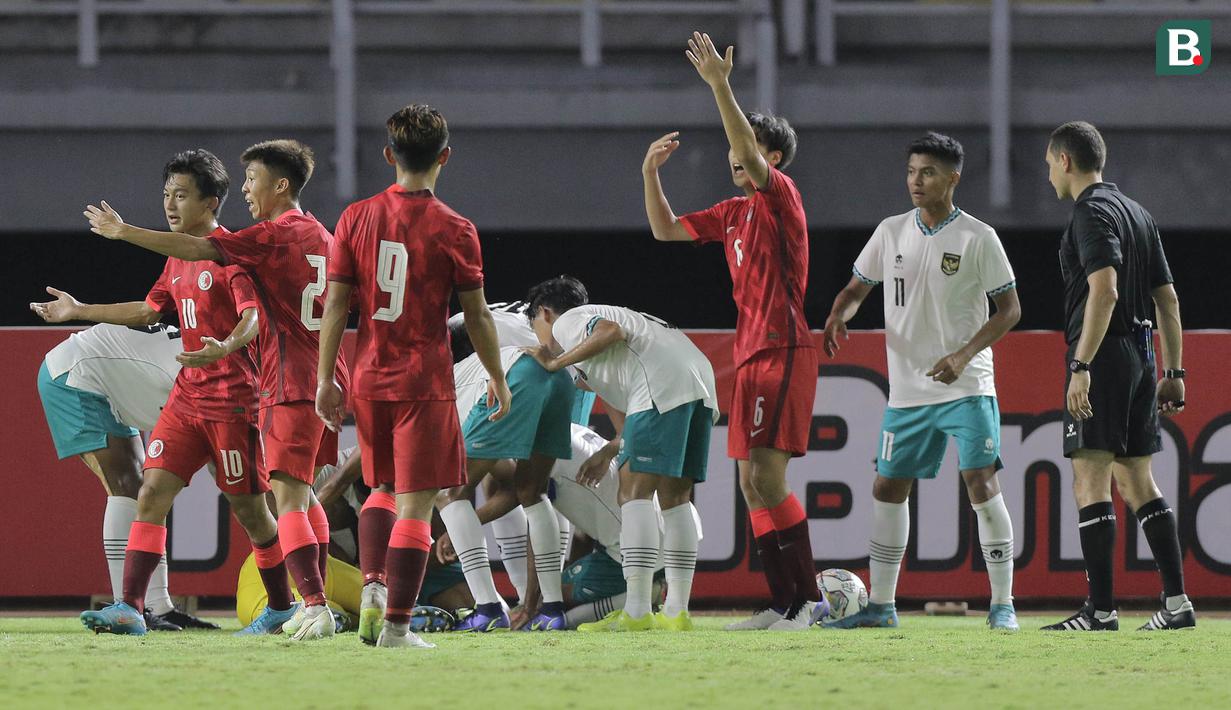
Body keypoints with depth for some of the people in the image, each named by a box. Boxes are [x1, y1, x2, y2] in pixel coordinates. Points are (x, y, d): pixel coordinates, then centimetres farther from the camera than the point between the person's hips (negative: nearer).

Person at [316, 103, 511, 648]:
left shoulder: (356, 218, 1)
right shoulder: (454, 230, -7)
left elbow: (336, 305, 1)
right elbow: (477, 317, -2)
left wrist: (326, 379, 7)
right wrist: (498, 378, 11)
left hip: (370, 379, 4)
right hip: (425, 380, -4)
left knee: (384, 491, 21)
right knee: (415, 502, -1)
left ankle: (373, 587, 2)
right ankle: (397, 624, -4)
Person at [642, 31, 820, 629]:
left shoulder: (781, 197, -6)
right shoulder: (733, 214, 18)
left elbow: (750, 153, -23)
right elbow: (666, 229, 24)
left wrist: (720, 84, -28)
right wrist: (651, 171, 11)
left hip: (783, 353, -9)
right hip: (751, 356, 9)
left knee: (767, 475, -15)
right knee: (752, 484, 6)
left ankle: (807, 596, -11)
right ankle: (783, 605, 7)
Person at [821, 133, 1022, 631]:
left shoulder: (978, 238, -6)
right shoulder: (891, 233, 6)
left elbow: (1009, 309, -5)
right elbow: (857, 289, 15)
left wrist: (964, 356, -18)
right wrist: (837, 318, -9)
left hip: (966, 386, -5)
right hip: (908, 391, 5)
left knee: (981, 482, -14)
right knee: (888, 487, 6)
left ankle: (1002, 604, -9)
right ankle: (880, 603, 17)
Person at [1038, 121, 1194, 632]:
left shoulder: (1093, 213, -9)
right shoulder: (1138, 213, 19)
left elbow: (1104, 290, -22)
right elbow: (1168, 298, 19)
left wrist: (1082, 366, -25)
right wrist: (1173, 373, 20)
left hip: (1103, 358, -9)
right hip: (1140, 354, 9)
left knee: (1090, 481, -8)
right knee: (1136, 480, 12)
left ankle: (1100, 610, -12)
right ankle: (1176, 602, 8)